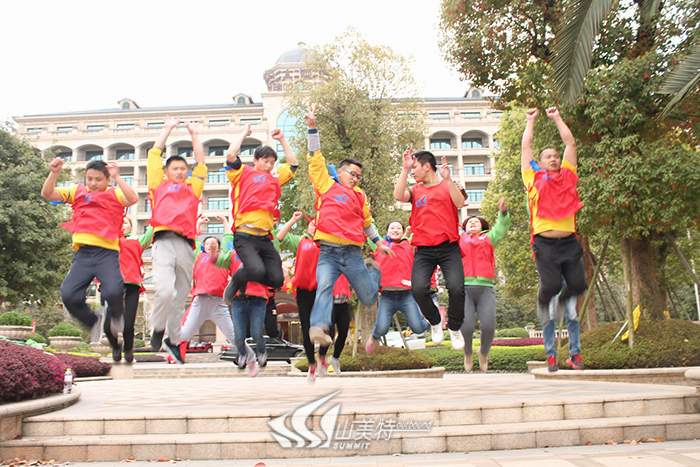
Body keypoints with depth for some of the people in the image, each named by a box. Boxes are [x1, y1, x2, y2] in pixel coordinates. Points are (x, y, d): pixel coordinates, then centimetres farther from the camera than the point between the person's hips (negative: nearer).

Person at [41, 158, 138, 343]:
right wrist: (53, 173, -2)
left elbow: (133, 199, -9)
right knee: (68, 295, -12)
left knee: (113, 291, -25)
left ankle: (116, 316, 12)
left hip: (107, 253, -3)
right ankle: (93, 322, 16)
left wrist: (117, 178, -16)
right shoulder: (77, 192, 20)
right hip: (83, 253, 3)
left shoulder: (115, 194, 12)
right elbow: (47, 193, 13)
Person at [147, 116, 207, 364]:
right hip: (164, 241, -3)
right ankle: (157, 329, 7)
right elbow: (154, 154, 25)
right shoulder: (159, 184, 21)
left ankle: (173, 339, 23)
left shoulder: (192, 188, 26)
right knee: (165, 291, -20)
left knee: (180, 297, 6)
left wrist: (194, 135, 40)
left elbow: (201, 164, 33)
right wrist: (168, 129, 35)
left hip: (186, 245, 3)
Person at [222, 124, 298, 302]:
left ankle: (246, 276, 22)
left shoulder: (275, 179, 24)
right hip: (245, 237, -6)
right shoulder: (243, 173, 10)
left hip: (266, 239, 6)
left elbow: (293, 164, 30)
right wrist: (244, 134, 9)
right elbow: (230, 155, -4)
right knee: (257, 270, -28)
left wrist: (282, 139, 28)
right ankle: (235, 282, 5)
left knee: (277, 280, -5)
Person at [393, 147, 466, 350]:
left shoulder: (447, 186, 10)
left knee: (456, 288, -19)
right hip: (424, 250, 2)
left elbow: (460, 202, -10)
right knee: (419, 289, -18)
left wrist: (447, 179, -20)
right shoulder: (416, 190, 16)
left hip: (448, 247, -2)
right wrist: (404, 169, -7)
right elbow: (398, 196, -5)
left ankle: (454, 328, 9)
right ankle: (435, 322, 13)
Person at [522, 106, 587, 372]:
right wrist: (531, 121, 27)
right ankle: (550, 354, 10)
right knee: (550, 286, -15)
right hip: (545, 243, -3)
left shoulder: (567, 176, 16)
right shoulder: (534, 178, 10)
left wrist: (557, 118, 28)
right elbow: (526, 147, 15)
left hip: (569, 242, 3)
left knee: (578, 285, -8)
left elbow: (570, 143, 21)